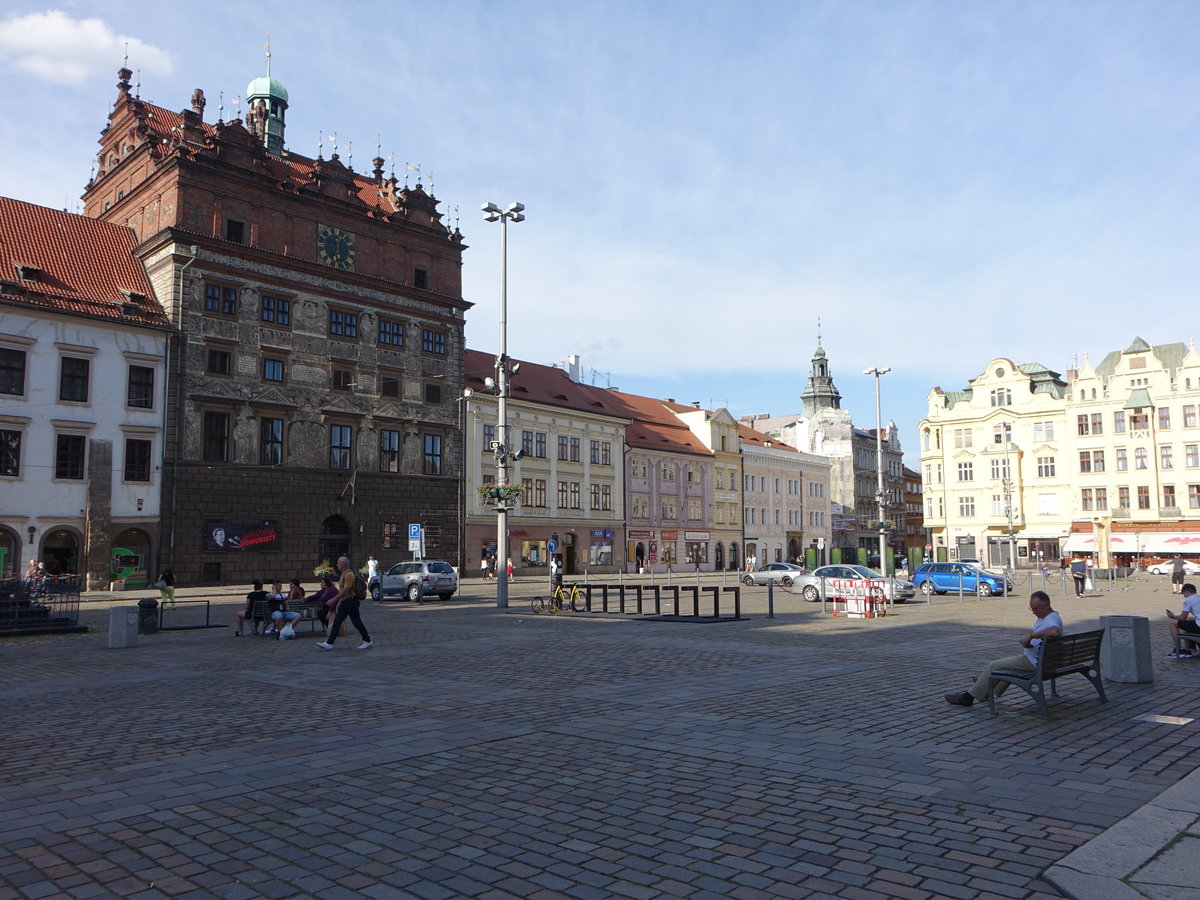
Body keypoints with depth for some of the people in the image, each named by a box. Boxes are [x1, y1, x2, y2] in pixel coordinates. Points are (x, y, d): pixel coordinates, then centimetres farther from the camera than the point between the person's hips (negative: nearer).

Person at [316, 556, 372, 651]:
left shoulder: (349, 574, -18)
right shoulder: (344, 574, 15)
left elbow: (346, 590, -24)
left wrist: (334, 599, -24)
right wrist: (339, 601, 22)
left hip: (350, 602, -10)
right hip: (344, 602, 10)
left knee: (357, 622, -2)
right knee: (336, 622, 6)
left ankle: (367, 641, 8)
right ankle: (329, 643, 6)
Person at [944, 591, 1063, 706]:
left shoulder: (1052, 619, -20)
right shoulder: (1042, 617, 13)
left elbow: (1055, 632, -43)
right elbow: (1030, 632, 17)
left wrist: (1032, 635, -31)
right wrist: (1025, 638, -7)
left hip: (1034, 662, -10)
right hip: (1032, 658, 10)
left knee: (994, 666, -7)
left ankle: (969, 697, -2)